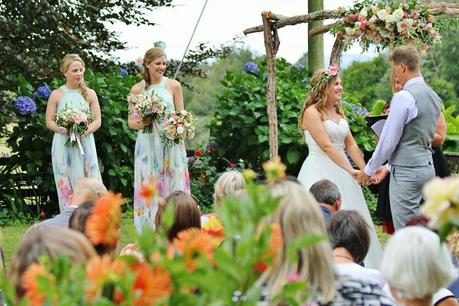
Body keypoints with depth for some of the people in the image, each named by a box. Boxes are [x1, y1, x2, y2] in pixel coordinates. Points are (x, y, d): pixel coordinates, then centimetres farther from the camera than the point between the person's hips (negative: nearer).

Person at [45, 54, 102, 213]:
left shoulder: (89, 94, 7)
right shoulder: (56, 95, 3)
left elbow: (97, 121, 6)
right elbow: (49, 122, 5)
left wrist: (86, 131, -13)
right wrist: (61, 129, -16)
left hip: (85, 144, 1)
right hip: (63, 145, -1)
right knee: (66, 187, -1)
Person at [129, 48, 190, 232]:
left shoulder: (173, 86, 3)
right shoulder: (137, 89, 4)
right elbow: (131, 121, 8)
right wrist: (140, 123, -13)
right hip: (147, 145, 0)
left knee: (173, 185, -1)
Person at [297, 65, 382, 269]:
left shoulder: (339, 112, 14)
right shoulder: (312, 112, -11)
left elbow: (350, 145, 11)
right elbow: (327, 146, -17)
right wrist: (351, 170, -18)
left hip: (340, 172, 8)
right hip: (320, 173, -8)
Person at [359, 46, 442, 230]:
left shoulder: (404, 97, -16)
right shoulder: (433, 96, 12)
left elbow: (389, 140, -14)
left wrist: (369, 170, -1)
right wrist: (387, 167, 23)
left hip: (406, 172, -9)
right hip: (426, 166, 9)